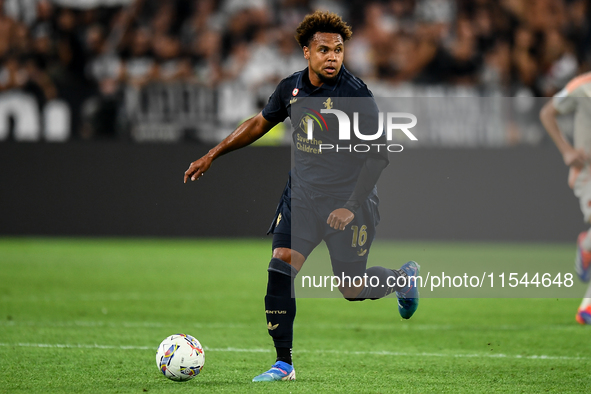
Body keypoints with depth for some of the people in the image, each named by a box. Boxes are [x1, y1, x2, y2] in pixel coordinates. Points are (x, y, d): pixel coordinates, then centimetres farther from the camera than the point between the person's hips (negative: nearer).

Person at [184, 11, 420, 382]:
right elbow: (259, 123, 17)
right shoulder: (291, 87, 0)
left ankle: (404, 277, 34)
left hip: (348, 200, -4)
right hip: (302, 195, 4)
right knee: (280, 269, -11)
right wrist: (211, 156, 16)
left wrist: (351, 207, -20)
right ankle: (284, 364, -3)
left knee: (352, 288, 0)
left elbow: (378, 156, -14)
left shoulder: (356, 94, -16)